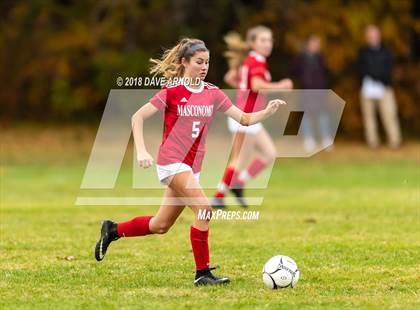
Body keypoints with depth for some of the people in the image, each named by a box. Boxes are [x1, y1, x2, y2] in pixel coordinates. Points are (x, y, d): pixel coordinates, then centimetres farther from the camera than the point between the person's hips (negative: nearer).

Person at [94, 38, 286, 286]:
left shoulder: (212, 93, 6)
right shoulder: (172, 91, -8)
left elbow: (244, 119, 3)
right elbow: (137, 117, -6)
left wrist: (268, 112, -15)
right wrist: (141, 151, -16)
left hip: (192, 166, 7)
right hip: (172, 161, -7)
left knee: (161, 225, 13)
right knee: (204, 210, -21)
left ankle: (113, 230, 35)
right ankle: (202, 273, -14)